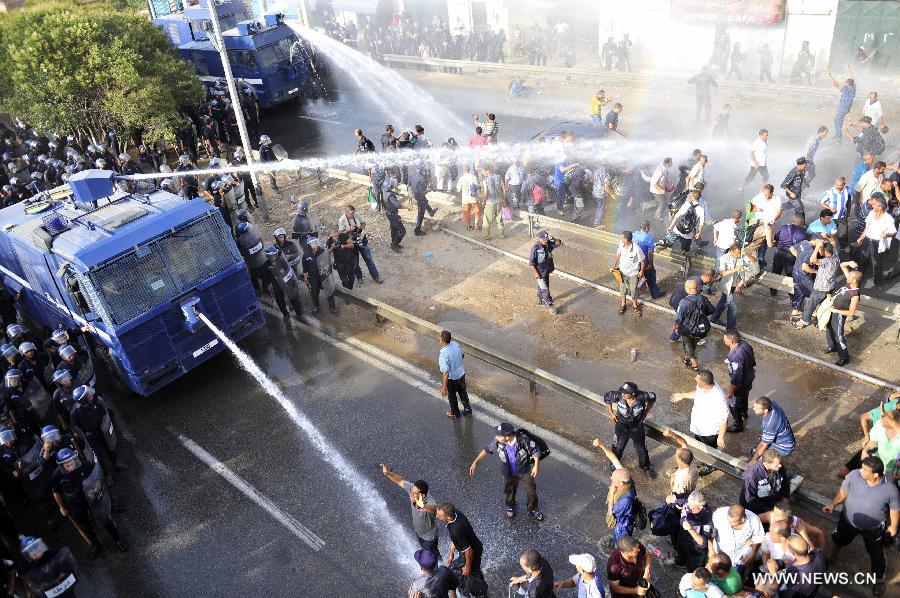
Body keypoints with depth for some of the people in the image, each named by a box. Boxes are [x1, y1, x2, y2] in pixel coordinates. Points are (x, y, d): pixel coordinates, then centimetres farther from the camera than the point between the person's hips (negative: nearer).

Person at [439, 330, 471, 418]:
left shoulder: (443, 355, -35)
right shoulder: (455, 344, -16)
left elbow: (446, 373, -33)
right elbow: (462, 355, 5)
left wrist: (443, 387, -26)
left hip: (452, 379, -5)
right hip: (461, 374, 5)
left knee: (452, 396, 22)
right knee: (463, 392, 28)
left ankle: (455, 414, 42)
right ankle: (467, 410, 45)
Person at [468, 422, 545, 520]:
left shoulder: (523, 440, -34)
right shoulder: (497, 442, -27)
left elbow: (535, 450, -21)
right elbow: (486, 450, -13)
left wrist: (537, 465, -28)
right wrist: (475, 462, -18)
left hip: (525, 471, -2)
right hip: (509, 473, 2)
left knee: (531, 491, 14)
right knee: (509, 491, 24)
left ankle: (533, 510, 42)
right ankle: (510, 507, 56)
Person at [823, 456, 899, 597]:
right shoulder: (854, 475, -28)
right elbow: (843, 491, -9)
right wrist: (833, 504, -14)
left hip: (873, 528, -2)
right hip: (849, 520, 2)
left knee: (876, 555, 20)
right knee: (840, 539, 30)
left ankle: (879, 580, 48)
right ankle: (834, 553, 63)